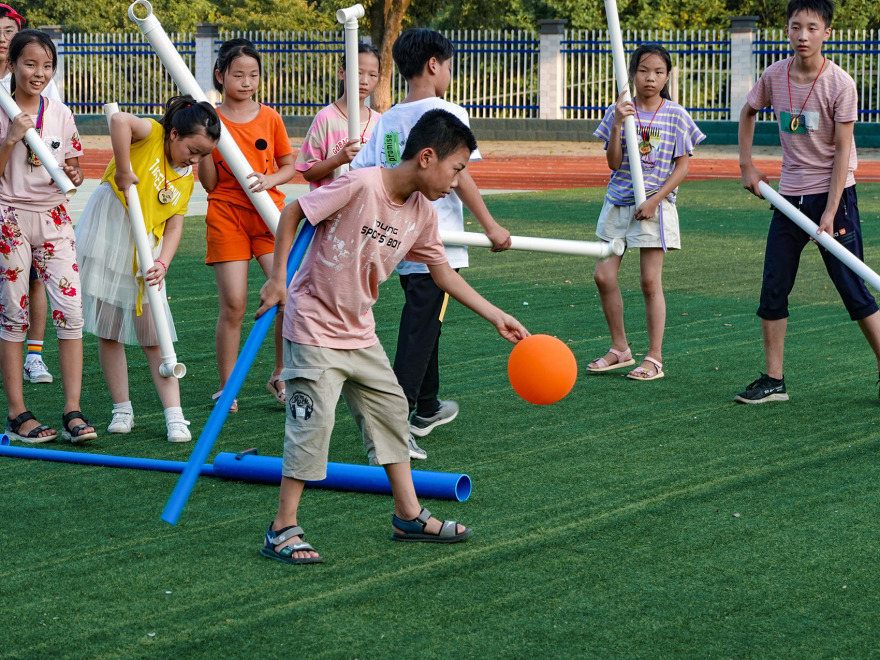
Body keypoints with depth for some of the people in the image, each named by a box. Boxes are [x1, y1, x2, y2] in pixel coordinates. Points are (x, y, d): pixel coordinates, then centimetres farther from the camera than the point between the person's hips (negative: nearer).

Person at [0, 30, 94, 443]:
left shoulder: (61, 114, 7)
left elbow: (74, 168, 15)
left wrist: (74, 174, -7)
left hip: (53, 218, 3)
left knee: (70, 310, -7)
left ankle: (72, 410, -4)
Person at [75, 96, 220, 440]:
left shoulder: (186, 178, 7)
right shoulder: (151, 134, -11)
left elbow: (174, 227, 1)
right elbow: (119, 120, -34)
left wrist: (163, 263, -16)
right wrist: (124, 172, -28)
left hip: (145, 254, 4)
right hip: (106, 240, -4)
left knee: (154, 338, 1)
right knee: (109, 332, 4)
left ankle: (174, 417, 2)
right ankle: (122, 410, 16)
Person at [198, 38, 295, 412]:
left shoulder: (270, 118, 6)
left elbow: (289, 167, 13)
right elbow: (210, 183, -2)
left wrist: (270, 179, -8)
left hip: (268, 214, 2)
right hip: (226, 216, -2)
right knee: (233, 305, -5)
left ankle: (280, 377, 9)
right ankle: (226, 388, 8)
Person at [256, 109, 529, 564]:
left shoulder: (421, 215, -1)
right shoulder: (359, 186, -23)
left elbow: (444, 274, 11)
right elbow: (292, 213, -15)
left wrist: (496, 317, 9)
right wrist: (278, 279, -16)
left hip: (360, 333, 8)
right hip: (314, 326, -8)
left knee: (391, 408, 12)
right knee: (313, 421, -11)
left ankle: (409, 515, 23)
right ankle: (282, 530, -3)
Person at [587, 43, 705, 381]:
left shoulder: (675, 115, -3)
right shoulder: (619, 111, 2)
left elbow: (682, 166, -2)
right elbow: (614, 163, -3)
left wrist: (655, 200, -12)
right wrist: (618, 125, -16)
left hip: (655, 205, -3)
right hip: (618, 202, 3)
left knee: (650, 281, -3)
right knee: (604, 275, 0)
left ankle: (654, 358, 4)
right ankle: (620, 349, 17)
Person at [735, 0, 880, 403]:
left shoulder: (839, 84, -14)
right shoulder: (774, 76, -1)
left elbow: (842, 151, -13)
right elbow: (748, 113, 21)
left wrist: (830, 213, -18)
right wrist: (747, 166, 13)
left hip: (832, 193, -5)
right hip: (790, 195, 5)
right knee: (772, 290, 4)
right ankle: (773, 381, 12)